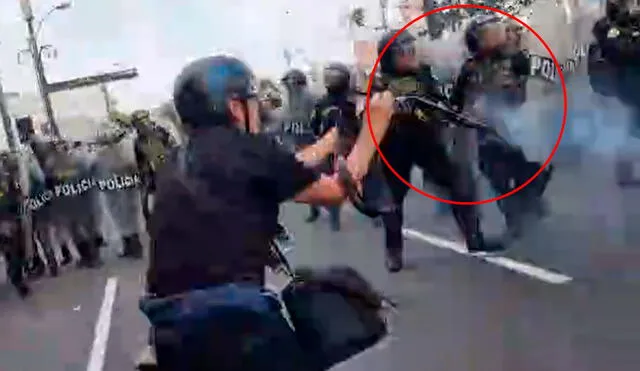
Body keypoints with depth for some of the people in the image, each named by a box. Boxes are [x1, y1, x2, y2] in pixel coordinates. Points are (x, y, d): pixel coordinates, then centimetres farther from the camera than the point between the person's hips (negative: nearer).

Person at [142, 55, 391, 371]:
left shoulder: (178, 162, 17)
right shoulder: (246, 149, -4)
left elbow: (285, 171, 27)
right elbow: (336, 190, 7)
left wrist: (339, 131, 37)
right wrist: (376, 123, 18)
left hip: (169, 326, 7)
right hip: (229, 311, -7)